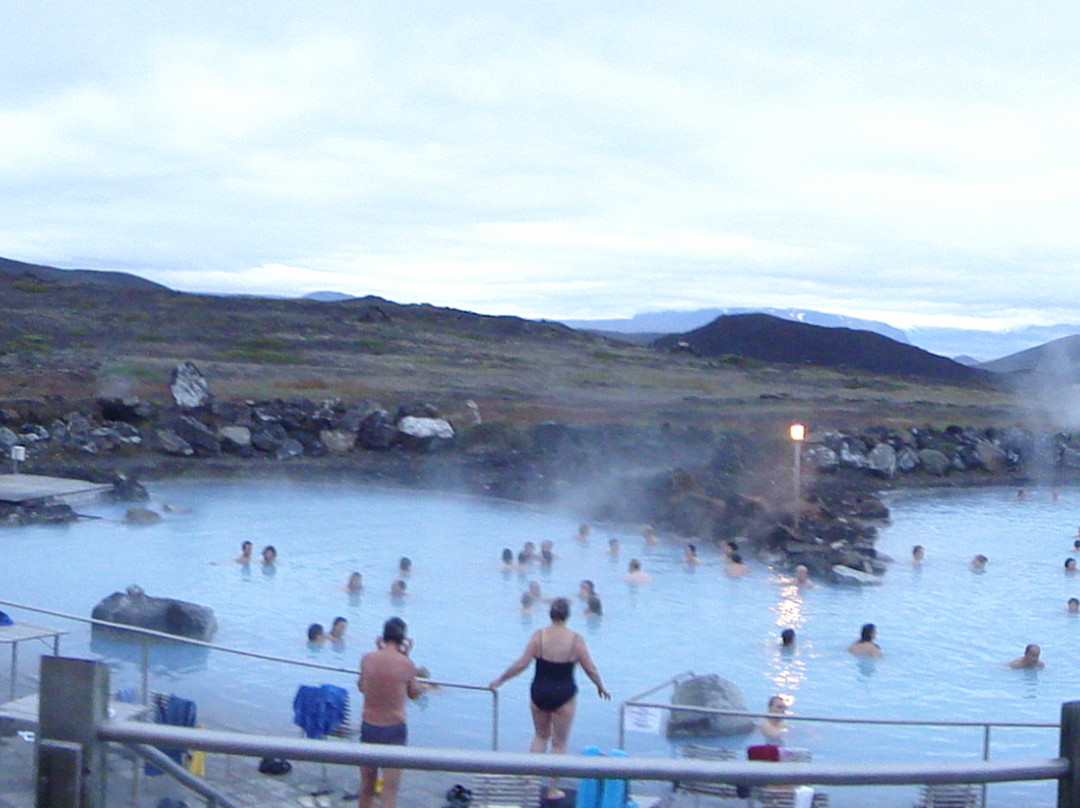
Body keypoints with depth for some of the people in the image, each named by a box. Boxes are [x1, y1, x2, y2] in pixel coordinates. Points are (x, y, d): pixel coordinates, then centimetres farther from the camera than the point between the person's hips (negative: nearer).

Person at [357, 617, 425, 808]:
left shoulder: (367, 659, -4)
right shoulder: (407, 664, -11)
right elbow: (414, 693, 4)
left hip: (368, 726, 3)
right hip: (394, 729, -3)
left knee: (367, 783, 19)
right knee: (390, 788, -1)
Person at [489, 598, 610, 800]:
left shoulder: (539, 636, -9)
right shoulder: (576, 639, -10)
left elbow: (521, 664, -10)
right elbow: (591, 670, -5)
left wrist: (499, 680, 1)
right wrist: (601, 688, 13)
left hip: (539, 692, 2)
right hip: (564, 695, -1)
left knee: (540, 736, 24)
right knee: (559, 743, 12)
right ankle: (553, 789, 16)